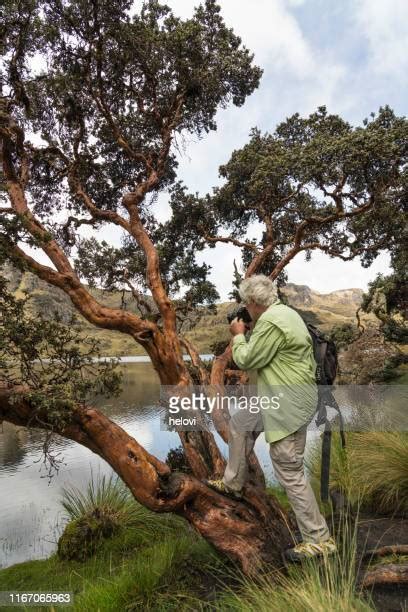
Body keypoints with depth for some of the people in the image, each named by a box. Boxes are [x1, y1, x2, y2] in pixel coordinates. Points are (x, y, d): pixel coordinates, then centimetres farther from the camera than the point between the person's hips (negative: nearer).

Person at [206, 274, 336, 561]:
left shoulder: (271, 322, -25)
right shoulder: (282, 312, 9)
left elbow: (246, 360, -15)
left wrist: (238, 335, 0)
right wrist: (248, 332, 8)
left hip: (289, 404, -11)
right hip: (278, 398, 11)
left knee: (290, 471, 0)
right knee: (239, 424, 22)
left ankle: (319, 539, 18)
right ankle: (233, 483, 40)